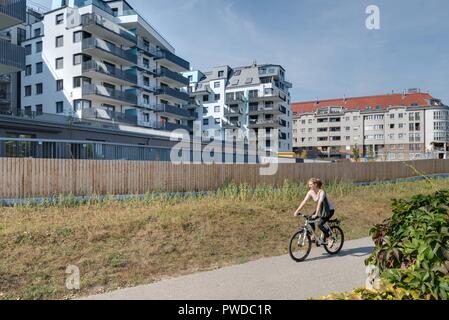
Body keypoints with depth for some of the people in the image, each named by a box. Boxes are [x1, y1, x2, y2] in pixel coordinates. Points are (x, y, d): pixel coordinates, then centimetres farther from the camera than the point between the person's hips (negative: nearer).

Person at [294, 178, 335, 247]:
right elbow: (304, 202, -11)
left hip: (329, 210, -7)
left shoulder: (321, 192, -27)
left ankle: (330, 239, -2)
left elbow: (319, 203, -38)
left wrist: (316, 214, -46)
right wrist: (297, 211, -18)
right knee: (310, 219, -11)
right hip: (321, 209, 7)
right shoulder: (310, 192, -8)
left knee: (320, 224, -20)